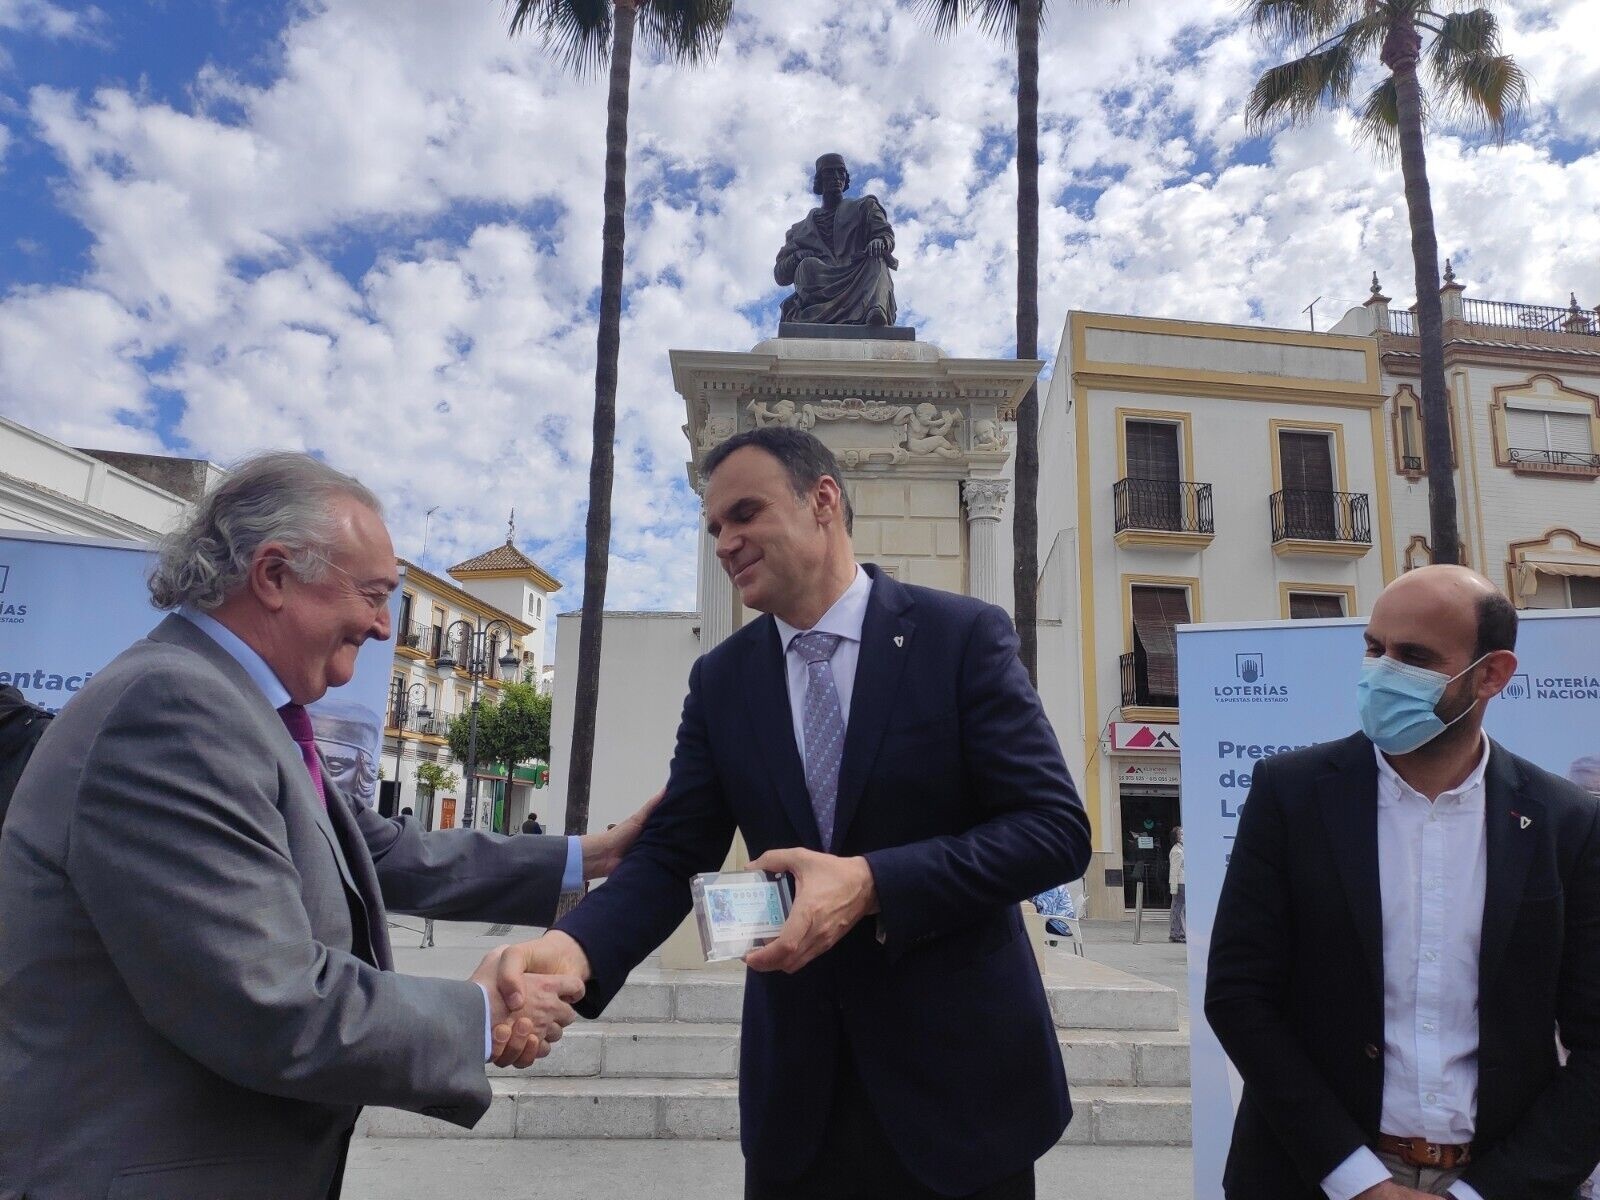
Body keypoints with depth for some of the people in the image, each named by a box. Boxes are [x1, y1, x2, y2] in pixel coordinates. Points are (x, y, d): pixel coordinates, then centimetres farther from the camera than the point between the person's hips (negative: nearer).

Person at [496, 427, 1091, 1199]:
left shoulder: (963, 636, -10)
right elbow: (671, 856, -2)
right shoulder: (720, 679, 2)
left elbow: (1056, 828, -14)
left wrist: (871, 883, -25)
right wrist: (574, 945, -22)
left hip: (958, 1069, -2)